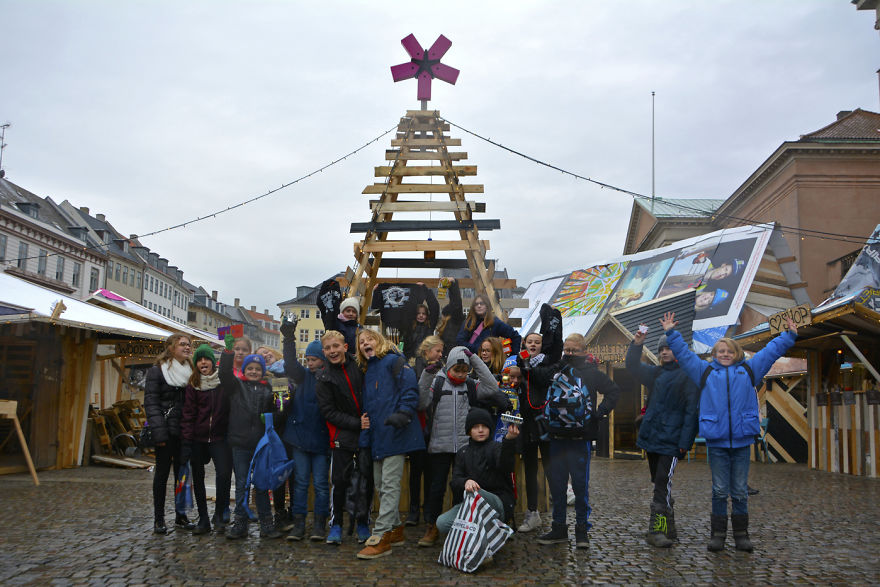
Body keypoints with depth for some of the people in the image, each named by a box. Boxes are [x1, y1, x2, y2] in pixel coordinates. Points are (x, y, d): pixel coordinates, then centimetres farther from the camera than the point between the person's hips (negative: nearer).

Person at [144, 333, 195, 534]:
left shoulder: (190, 371, 13)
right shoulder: (157, 371, -3)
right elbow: (151, 402, -9)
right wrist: (159, 432, -17)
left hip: (184, 432, 5)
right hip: (167, 430, -5)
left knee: (182, 472, 9)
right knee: (162, 472, 1)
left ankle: (181, 516, 17)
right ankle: (159, 519, 9)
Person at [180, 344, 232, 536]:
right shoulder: (193, 384, 2)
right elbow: (188, 414, -1)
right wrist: (186, 442, -6)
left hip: (220, 437, -2)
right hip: (198, 438, 2)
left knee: (224, 474, -14)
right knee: (198, 478, 8)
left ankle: (219, 514, 6)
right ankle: (203, 519, 21)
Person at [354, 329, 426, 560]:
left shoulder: (394, 361, -3)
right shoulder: (367, 371, 22)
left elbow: (410, 389, -13)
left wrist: (403, 414, -24)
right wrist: (365, 420, 12)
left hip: (394, 434, -9)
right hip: (377, 436, 9)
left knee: (390, 485, -9)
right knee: (380, 484, 13)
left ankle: (381, 537, -10)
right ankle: (395, 529, 25)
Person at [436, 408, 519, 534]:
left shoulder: (496, 447, 0)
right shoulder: (463, 452, 14)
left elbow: (505, 466, -24)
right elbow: (455, 481, 2)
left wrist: (509, 440, -44)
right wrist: (465, 482, -23)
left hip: (499, 504, -5)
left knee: (473, 493, -35)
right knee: (442, 523, -18)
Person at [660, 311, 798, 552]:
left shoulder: (748, 370, 13)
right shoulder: (705, 371, 12)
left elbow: (771, 351, 19)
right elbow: (684, 353, 15)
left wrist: (789, 336, 21)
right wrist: (671, 333, 13)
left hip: (742, 439, 1)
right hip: (716, 441, 0)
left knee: (740, 491, 8)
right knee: (719, 490, 4)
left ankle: (741, 534, 18)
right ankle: (718, 534, 13)